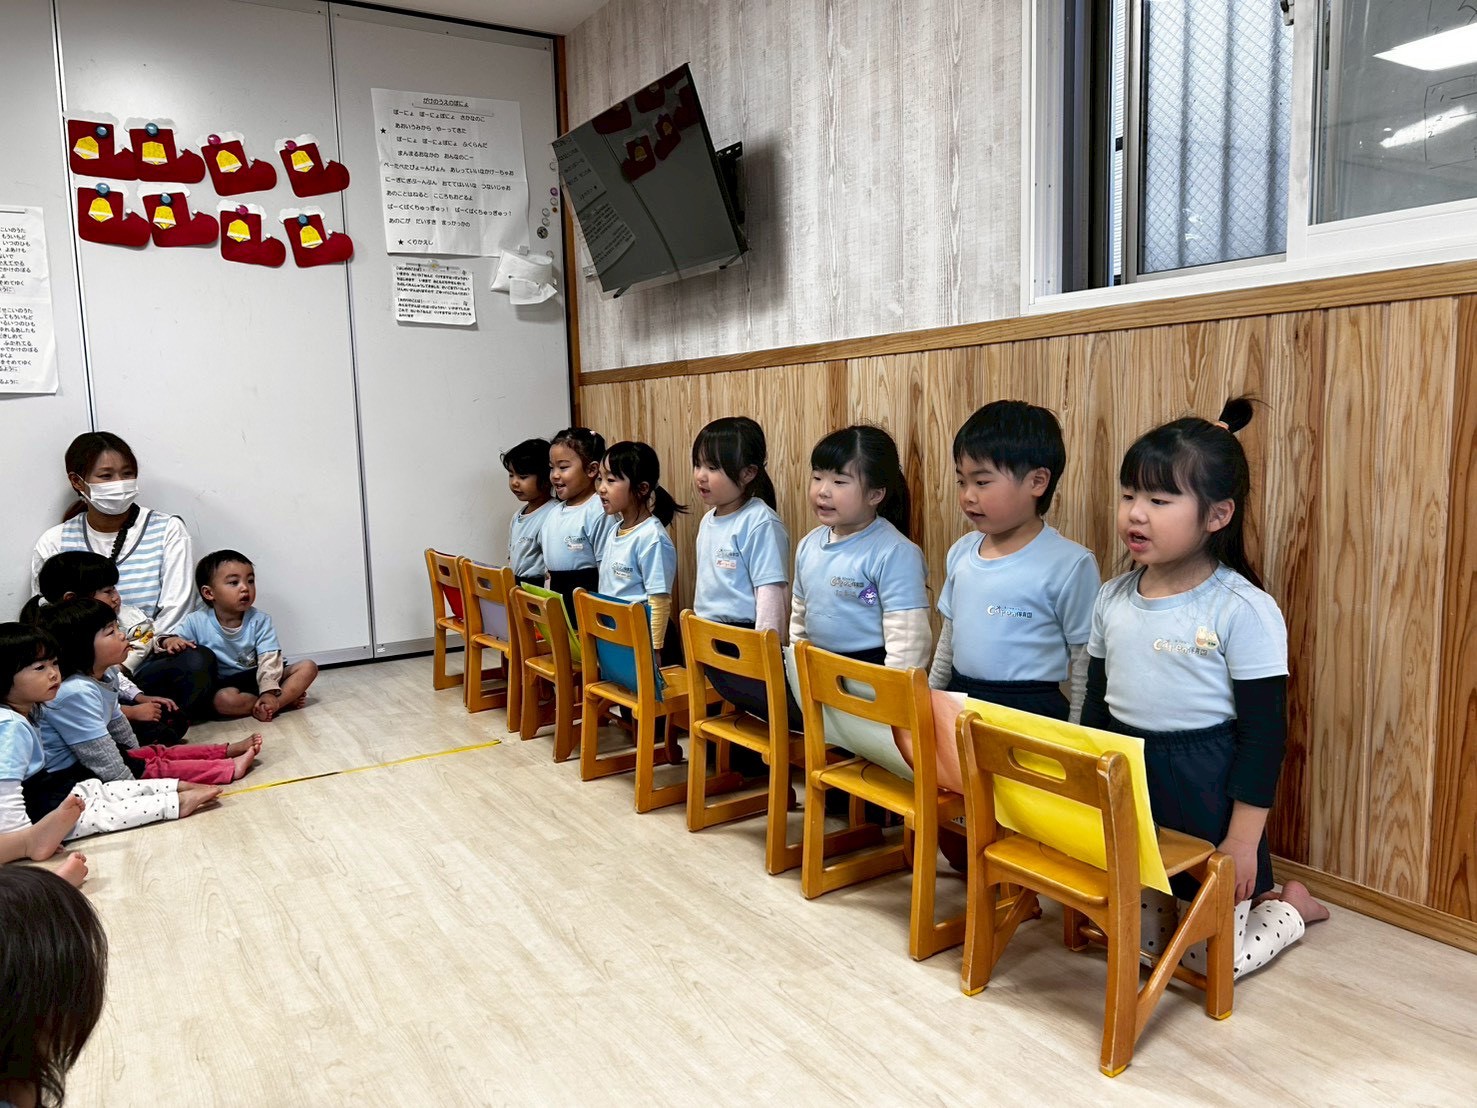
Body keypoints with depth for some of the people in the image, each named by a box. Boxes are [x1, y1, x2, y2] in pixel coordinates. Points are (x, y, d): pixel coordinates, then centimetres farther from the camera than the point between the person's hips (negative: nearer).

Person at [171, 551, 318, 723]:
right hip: (224, 684, -2)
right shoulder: (196, 622, -6)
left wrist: (269, 692, -28)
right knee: (224, 700, -37)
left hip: (257, 677, 2)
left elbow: (269, 660, -13)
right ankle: (286, 700, -23)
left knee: (308, 667, -17)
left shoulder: (259, 620, -6)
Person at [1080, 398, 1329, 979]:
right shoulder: (1112, 598, 0)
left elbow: (1263, 731, -15)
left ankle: (1288, 905, 34)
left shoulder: (1244, 610, -17)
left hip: (1206, 793, -5)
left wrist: (1243, 841, -14)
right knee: (1137, 937, 17)